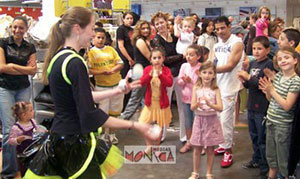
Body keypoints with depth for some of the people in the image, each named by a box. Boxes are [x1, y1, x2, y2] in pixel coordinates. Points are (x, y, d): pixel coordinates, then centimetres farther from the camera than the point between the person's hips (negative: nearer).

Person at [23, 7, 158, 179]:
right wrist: (134, 125, -20)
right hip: (74, 142, -9)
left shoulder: (58, 57, 7)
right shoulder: (75, 63, -21)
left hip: (59, 137, 9)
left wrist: (118, 90, 17)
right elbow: (91, 116, -24)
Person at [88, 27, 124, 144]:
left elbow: (120, 63, 3)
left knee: (114, 111, 12)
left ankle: (111, 133, 27)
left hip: (117, 85, 3)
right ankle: (104, 133, 20)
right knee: (103, 112, 3)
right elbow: (88, 70, -11)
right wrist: (101, 72, -23)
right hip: (101, 87, -3)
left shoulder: (110, 49, 7)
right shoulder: (91, 52, -3)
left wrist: (112, 70, -14)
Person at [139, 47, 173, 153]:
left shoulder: (166, 70, -7)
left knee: (160, 126, 9)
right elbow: (142, 82, -16)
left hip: (162, 102, -1)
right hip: (150, 102, 1)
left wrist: (160, 74, -35)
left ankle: (156, 146, 28)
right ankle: (149, 145, 20)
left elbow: (169, 83, -23)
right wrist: (150, 75, -33)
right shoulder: (147, 69, -3)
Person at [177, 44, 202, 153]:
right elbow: (179, 81, 4)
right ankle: (188, 142, 29)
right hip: (186, 97, 4)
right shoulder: (184, 66, 1)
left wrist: (191, 81, -24)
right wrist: (183, 81, -16)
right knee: (187, 122, 15)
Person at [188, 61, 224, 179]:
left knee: (210, 149, 9)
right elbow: (192, 107, -6)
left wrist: (210, 104, -32)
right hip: (199, 120, 1)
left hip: (211, 120, -1)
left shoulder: (215, 89, -5)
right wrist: (197, 104, -29)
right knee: (197, 149, 9)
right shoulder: (196, 88, -2)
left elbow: (220, 108, -13)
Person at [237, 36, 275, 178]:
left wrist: (249, 77, -22)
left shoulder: (269, 64, -14)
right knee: (254, 135, 21)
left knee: (262, 139, 2)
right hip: (251, 105, 8)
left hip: (262, 107, -8)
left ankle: (265, 167, 15)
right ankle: (256, 160, 38)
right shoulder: (252, 64, 8)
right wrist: (243, 81, -5)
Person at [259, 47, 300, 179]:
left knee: (283, 158, 6)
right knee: (271, 155, 22)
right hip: (271, 121, 7)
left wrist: (272, 90, -22)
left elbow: (287, 106, -21)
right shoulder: (278, 75, 4)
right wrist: (267, 91, -9)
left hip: (283, 125, -7)